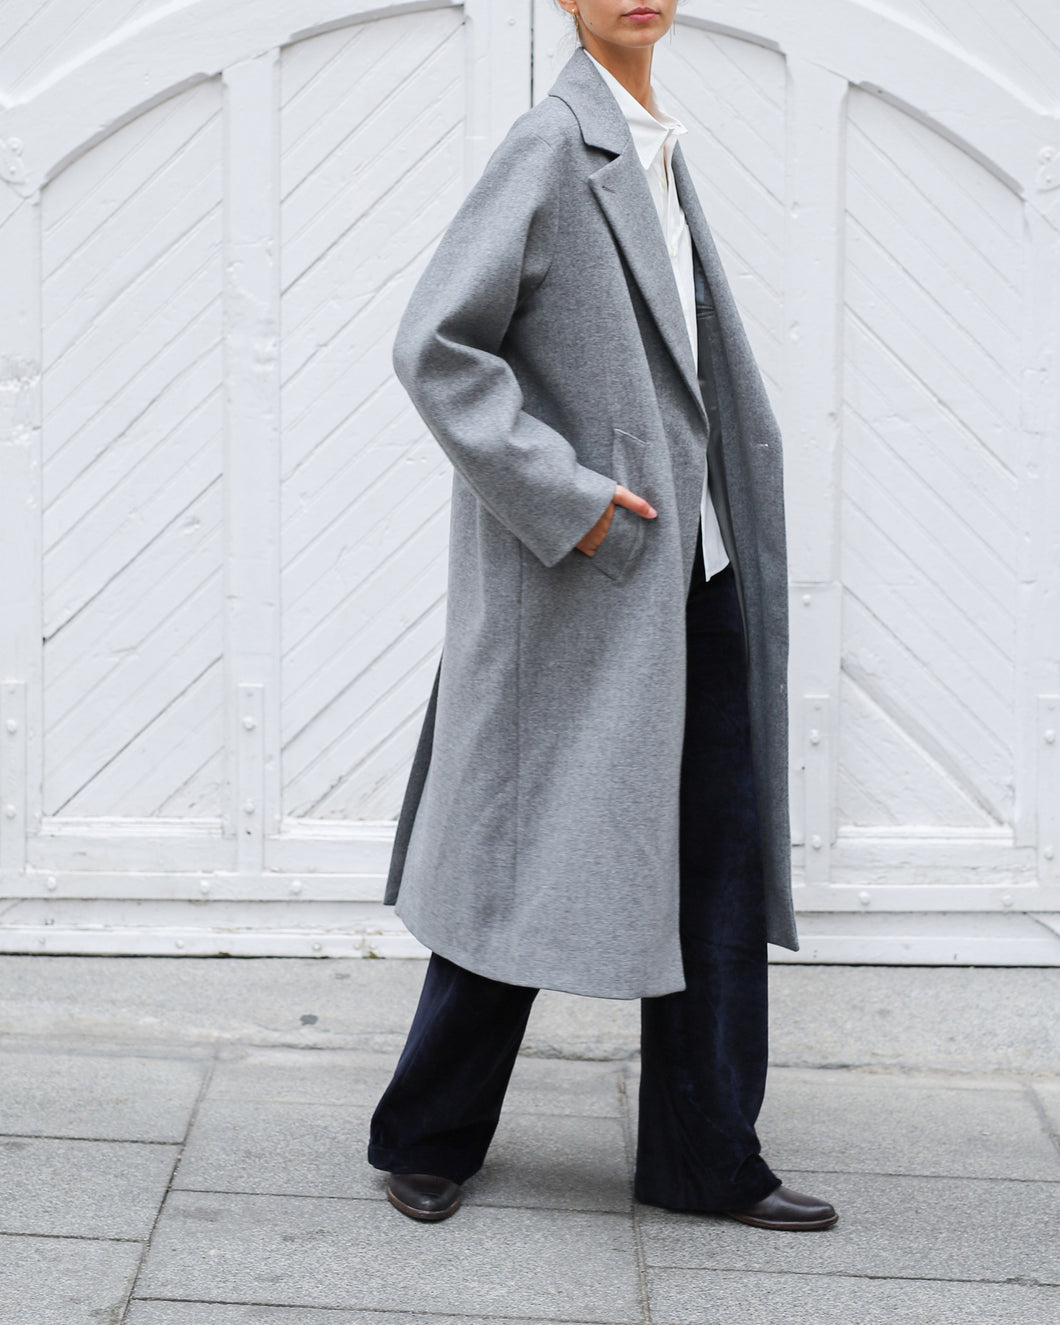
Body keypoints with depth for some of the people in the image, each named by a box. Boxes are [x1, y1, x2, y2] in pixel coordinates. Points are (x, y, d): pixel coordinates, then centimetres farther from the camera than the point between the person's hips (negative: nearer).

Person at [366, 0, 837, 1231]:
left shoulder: (657, 155, 16)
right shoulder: (551, 145, -11)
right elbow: (435, 345, -17)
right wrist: (560, 496, -19)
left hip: (690, 570, 8)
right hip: (583, 577, -8)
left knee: (720, 864, 9)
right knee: (534, 861, 1)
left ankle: (706, 1157, 19)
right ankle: (425, 1138, 19)